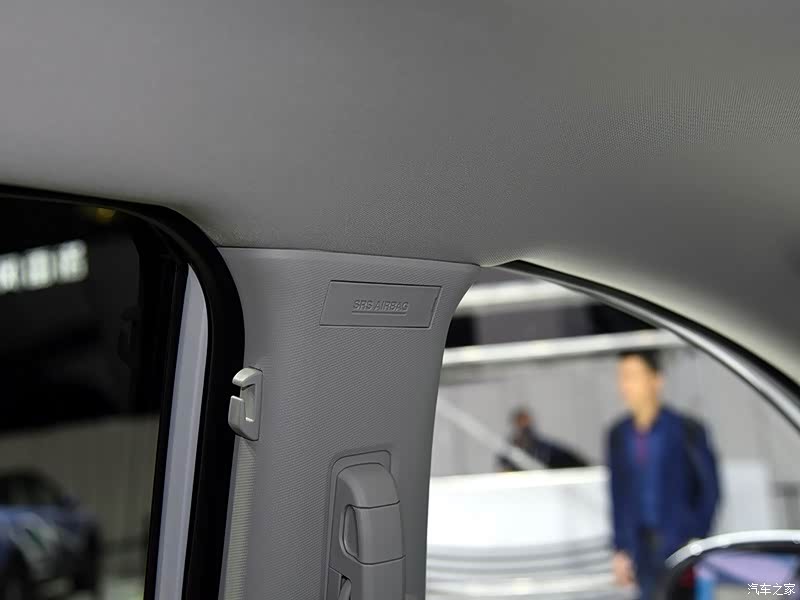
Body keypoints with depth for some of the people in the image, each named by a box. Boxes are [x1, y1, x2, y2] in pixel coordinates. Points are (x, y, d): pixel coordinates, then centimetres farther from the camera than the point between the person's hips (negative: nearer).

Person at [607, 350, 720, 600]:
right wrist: (621, 550, 7)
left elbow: (710, 490, -4)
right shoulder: (618, 435, 4)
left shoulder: (687, 430, -9)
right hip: (643, 546, 4)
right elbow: (620, 497, 8)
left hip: (681, 544, -4)